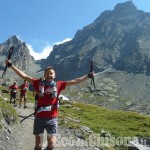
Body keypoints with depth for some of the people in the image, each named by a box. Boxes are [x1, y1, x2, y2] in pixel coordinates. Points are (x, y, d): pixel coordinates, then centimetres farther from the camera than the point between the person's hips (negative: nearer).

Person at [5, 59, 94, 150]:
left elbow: (74, 81, 0)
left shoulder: (58, 85, 1)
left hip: (52, 118, -1)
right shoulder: (39, 83, 0)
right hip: (39, 117, 1)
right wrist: (11, 65, -1)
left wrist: (88, 76, -2)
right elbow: (24, 76, 0)